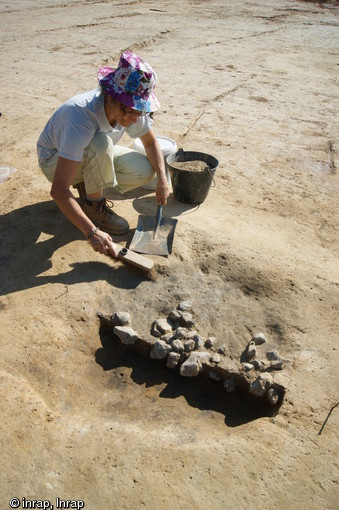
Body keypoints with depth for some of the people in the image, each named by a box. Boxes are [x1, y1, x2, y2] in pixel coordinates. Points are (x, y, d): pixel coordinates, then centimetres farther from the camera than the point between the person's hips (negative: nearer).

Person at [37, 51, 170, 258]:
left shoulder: (132, 110, -20)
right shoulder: (82, 115, -39)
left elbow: (151, 142, 1)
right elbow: (58, 190, -43)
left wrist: (162, 180, -15)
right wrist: (92, 232, -48)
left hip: (93, 156, 6)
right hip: (54, 161, -6)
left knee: (145, 171, -17)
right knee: (101, 143, -38)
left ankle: (88, 185, 6)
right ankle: (95, 206, -14)